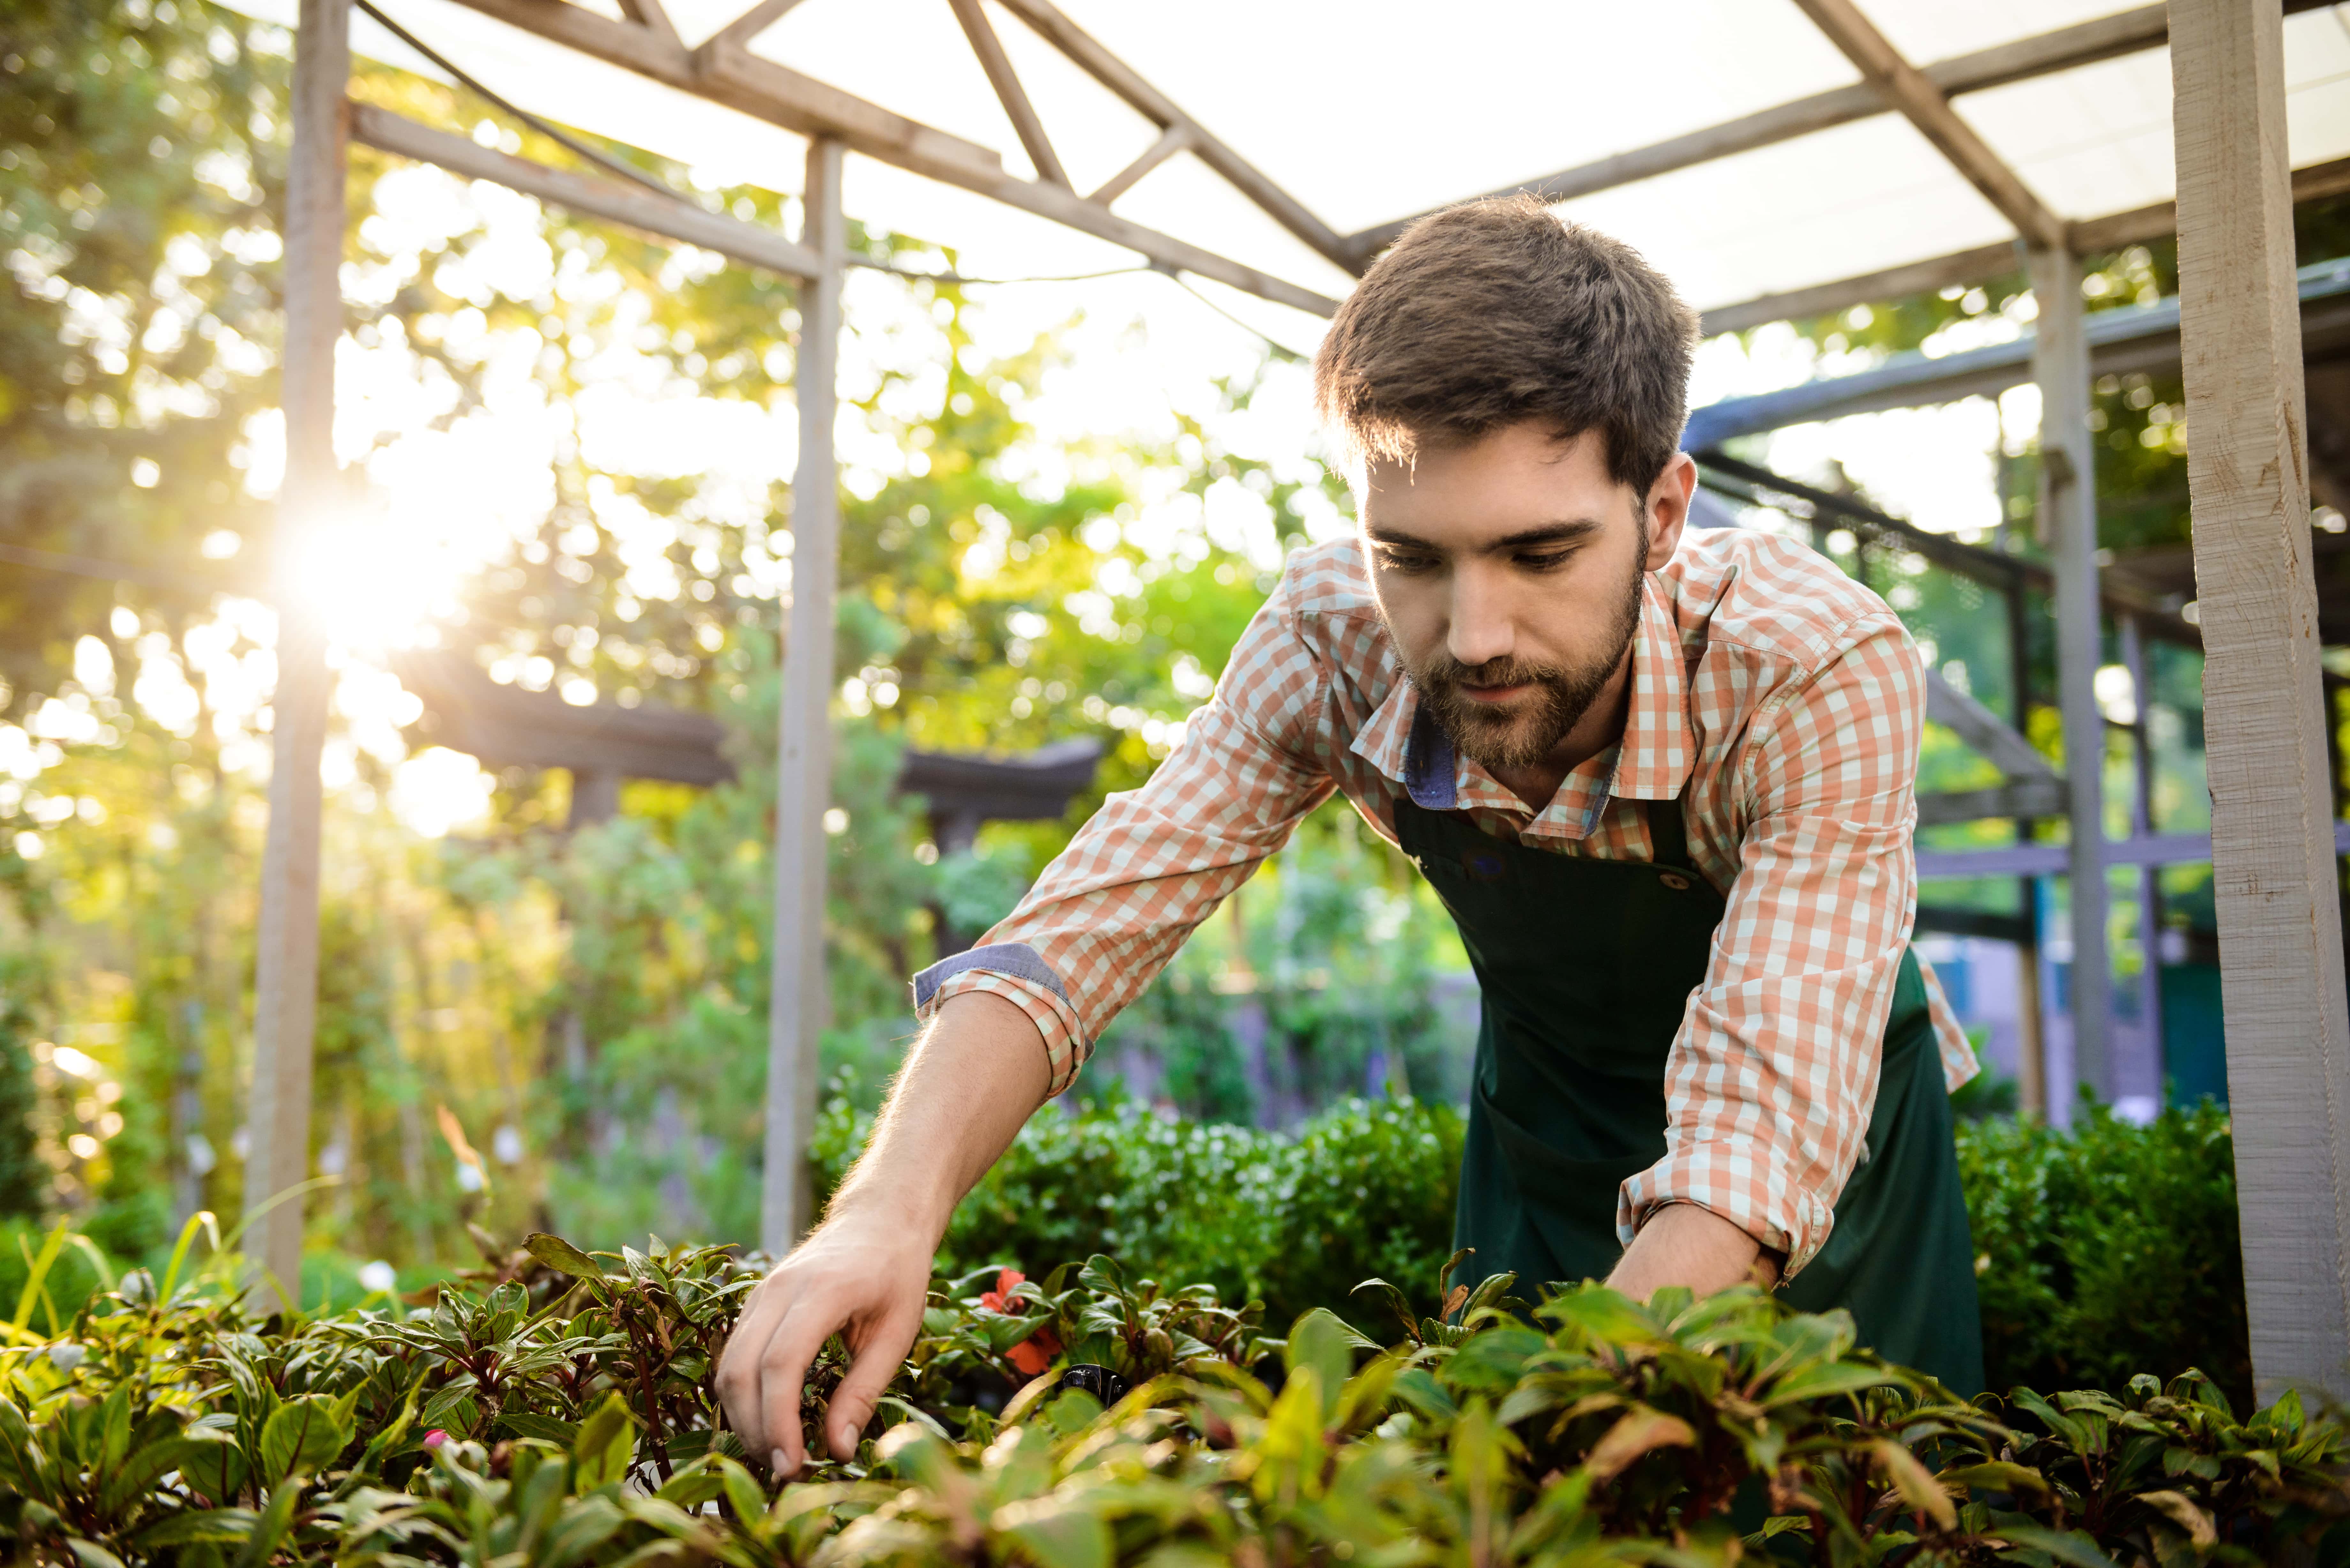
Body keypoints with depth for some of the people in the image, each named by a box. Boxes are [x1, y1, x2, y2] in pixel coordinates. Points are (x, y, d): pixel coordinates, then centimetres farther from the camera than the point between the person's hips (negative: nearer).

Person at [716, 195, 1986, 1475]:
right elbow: (1076, 935, -27)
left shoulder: (1818, 671, -37)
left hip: (1834, 1152, -2)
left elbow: (1762, 1140, -44)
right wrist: (892, 1209, -45)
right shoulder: (1334, 640, -27)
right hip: (1547, 1120, 2)